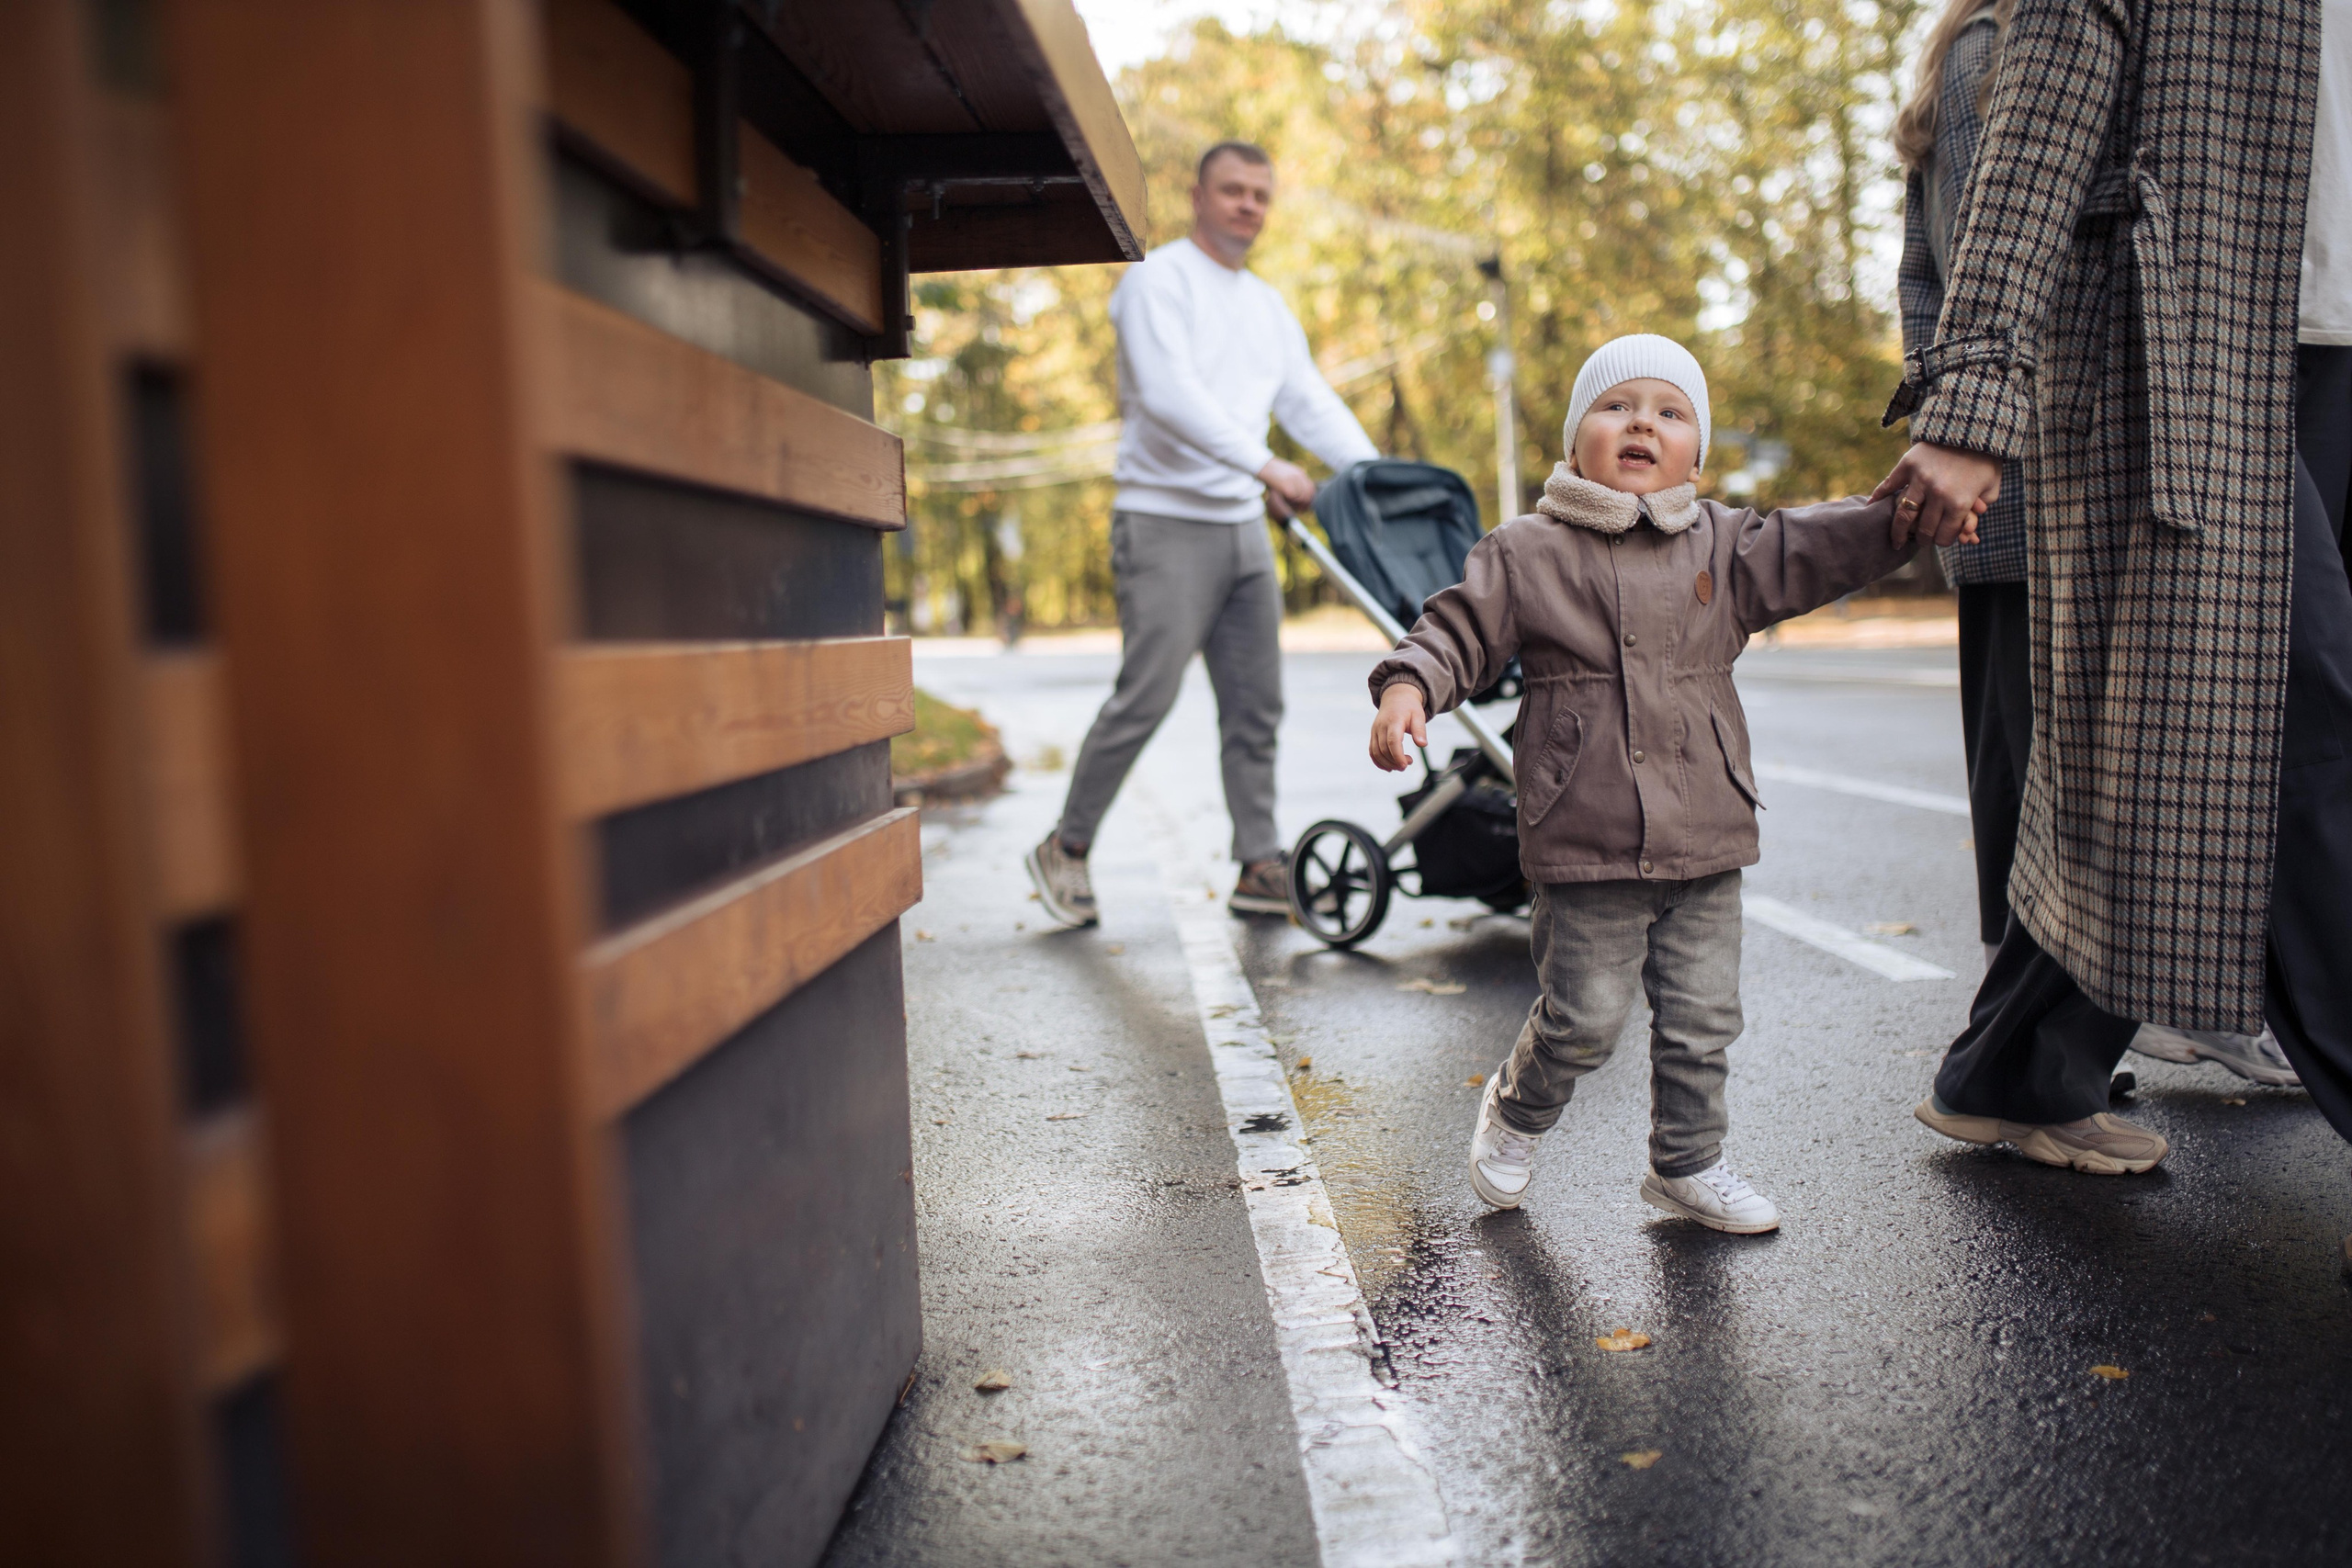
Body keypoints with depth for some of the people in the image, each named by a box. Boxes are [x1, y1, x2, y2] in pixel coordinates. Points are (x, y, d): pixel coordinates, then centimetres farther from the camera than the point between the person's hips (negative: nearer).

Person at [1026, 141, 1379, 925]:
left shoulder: (1267, 305, 20)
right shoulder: (1158, 280, -4)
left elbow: (1311, 402, 15)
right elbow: (1170, 394, -19)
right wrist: (1265, 465, -29)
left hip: (1244, 524, 8)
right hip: (1167, 521, -7)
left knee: (1256, 707, 5)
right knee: (1146, 697, -10)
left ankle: (1260, 869, 11)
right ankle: (1065, 848, 6)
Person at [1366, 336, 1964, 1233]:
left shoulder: (1723, 546, 9)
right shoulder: (1528, 553, -1)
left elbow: (1814, 551, 5)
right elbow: (1459, 630, -2)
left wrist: (1907, 516, -9)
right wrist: (1407, 689, -19)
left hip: (1704, 839, 4)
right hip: (1586, 847, -4)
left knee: (1702, 1017, 12)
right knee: (1585, 1016, 2)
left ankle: (1688, 1164, 31)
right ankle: (1516, 1110, 31)